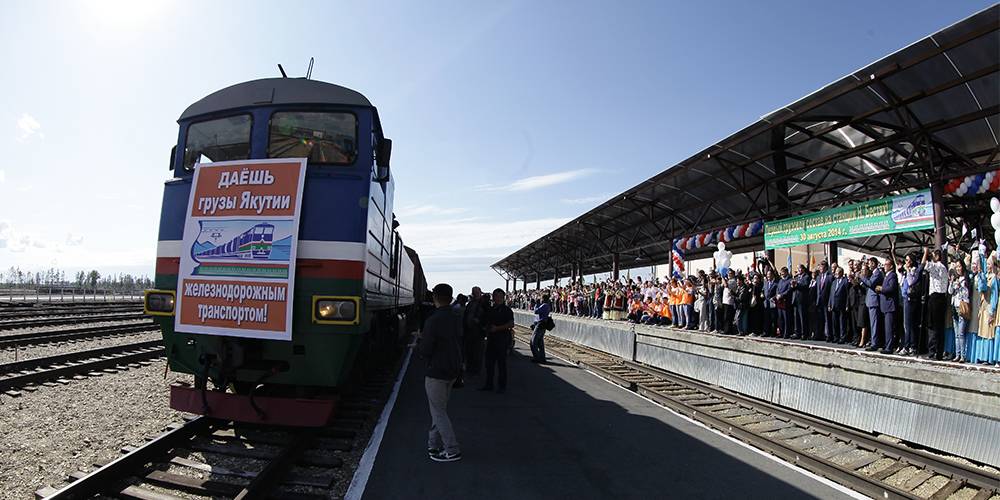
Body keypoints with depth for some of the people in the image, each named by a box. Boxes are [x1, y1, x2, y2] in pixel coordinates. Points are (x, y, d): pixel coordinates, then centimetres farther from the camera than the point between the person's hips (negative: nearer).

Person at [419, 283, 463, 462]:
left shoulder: (433, 321, -20)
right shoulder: (457, 318, 4)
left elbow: (425, 352, -19)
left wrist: (419, 346, 4)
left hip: (437, 372, -8)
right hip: (453, 370, 8)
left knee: (438, 412, 3)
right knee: (440, 408, 19)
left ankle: (452, 451, 5)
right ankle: (434, 444, 28)